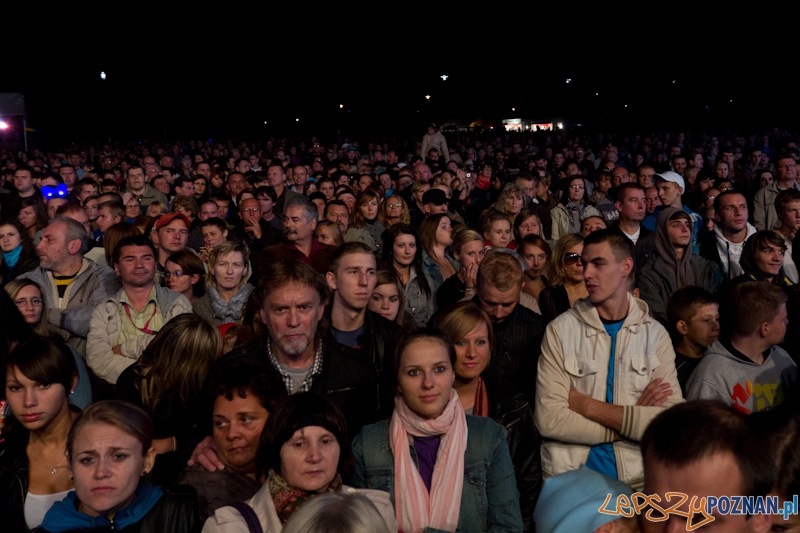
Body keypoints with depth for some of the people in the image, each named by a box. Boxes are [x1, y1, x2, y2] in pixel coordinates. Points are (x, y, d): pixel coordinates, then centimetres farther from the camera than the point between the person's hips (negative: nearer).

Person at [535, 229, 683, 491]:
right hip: (567, 476, 0)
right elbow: (548, 419, -9)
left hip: (636, 479, 1)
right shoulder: (561, 330, 1)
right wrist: (631, 420, -7)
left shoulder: (655, 334, 5)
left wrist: (588, 406, -9)